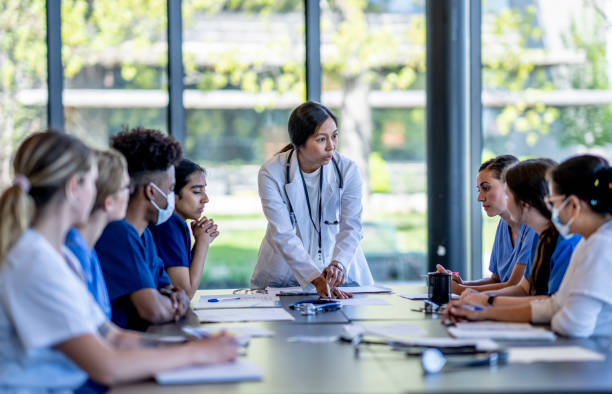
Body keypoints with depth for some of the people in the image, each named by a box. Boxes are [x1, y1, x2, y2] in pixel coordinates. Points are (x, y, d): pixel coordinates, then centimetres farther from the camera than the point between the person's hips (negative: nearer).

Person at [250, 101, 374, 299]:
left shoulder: (347, 169, -7)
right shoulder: (271, 173, -12)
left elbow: (351, 227, -14)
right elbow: (282, 234, -19)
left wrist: (338, 264, -34)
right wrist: (315, 278, -31)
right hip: (284, 274, 0)